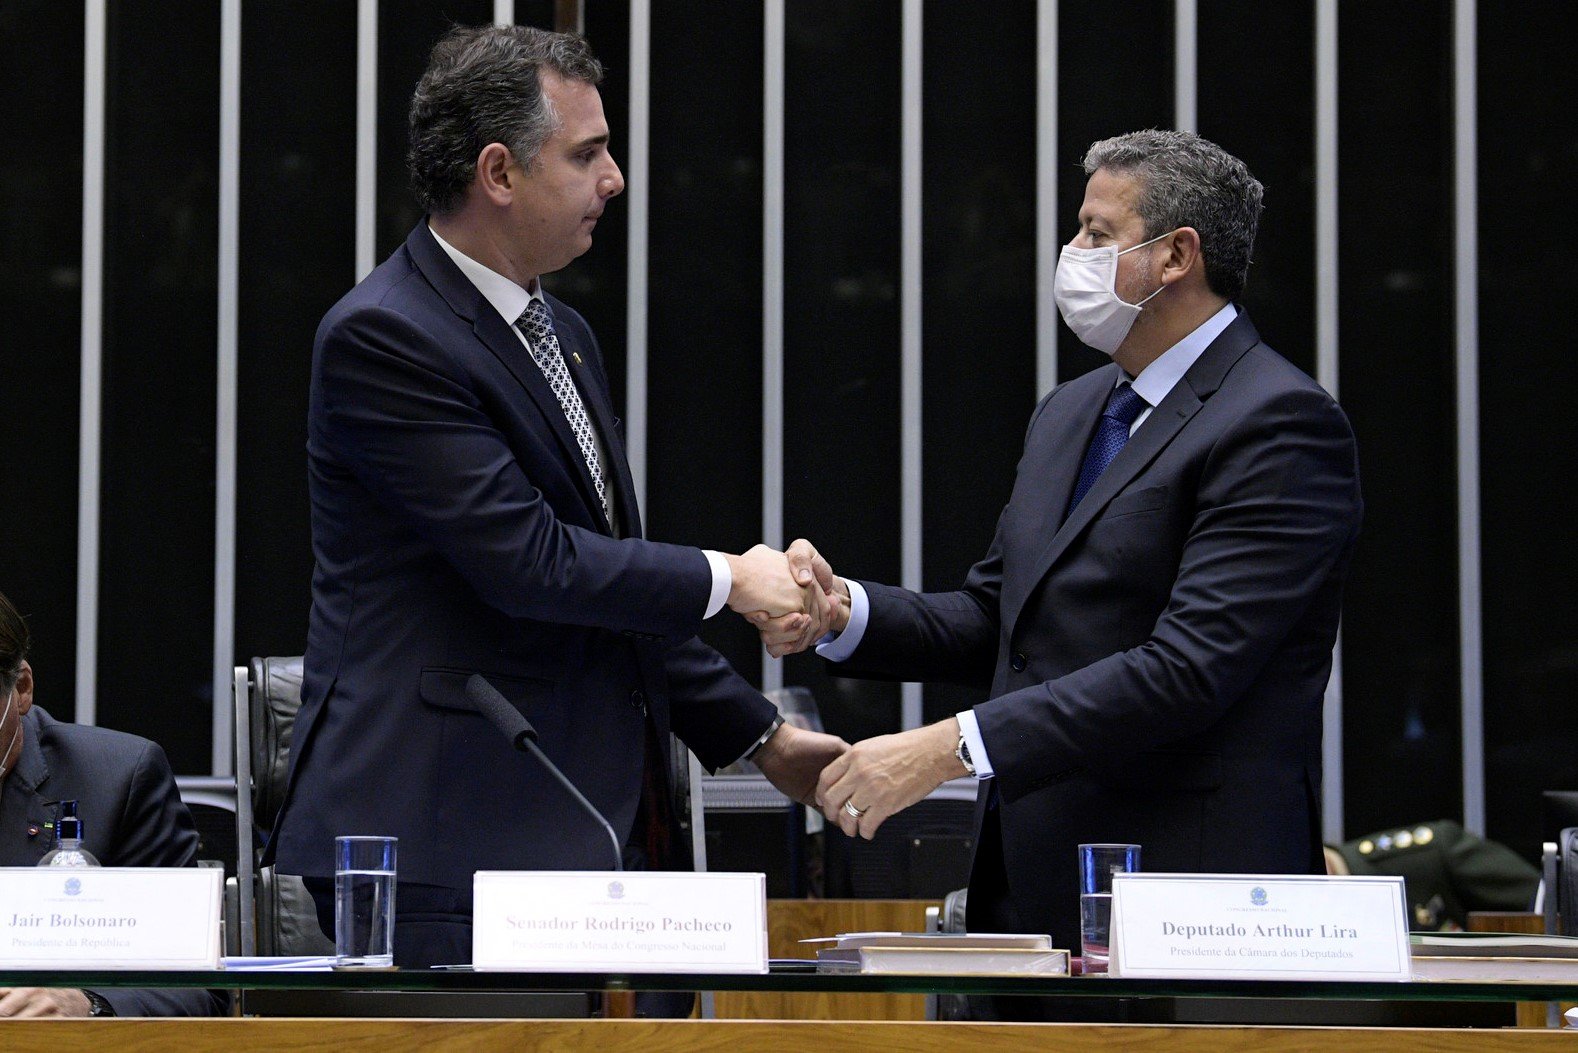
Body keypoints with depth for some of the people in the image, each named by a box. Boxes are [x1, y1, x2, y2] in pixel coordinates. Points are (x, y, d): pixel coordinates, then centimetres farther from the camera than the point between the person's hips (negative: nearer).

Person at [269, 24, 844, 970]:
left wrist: (763, 737, 19)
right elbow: (528, 563, -20)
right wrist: (726, 579, -9)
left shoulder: (564, 336, 17)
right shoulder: (381, 337, -12)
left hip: (592, 822, 9)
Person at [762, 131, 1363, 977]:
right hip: (1030, 886, 8)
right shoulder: (1069, 413, 18)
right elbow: (993, 621, 21)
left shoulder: (1282, 425, -11)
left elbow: (1188, 667, -21)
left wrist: (950, 748, -24)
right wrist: (844, 609, 1)